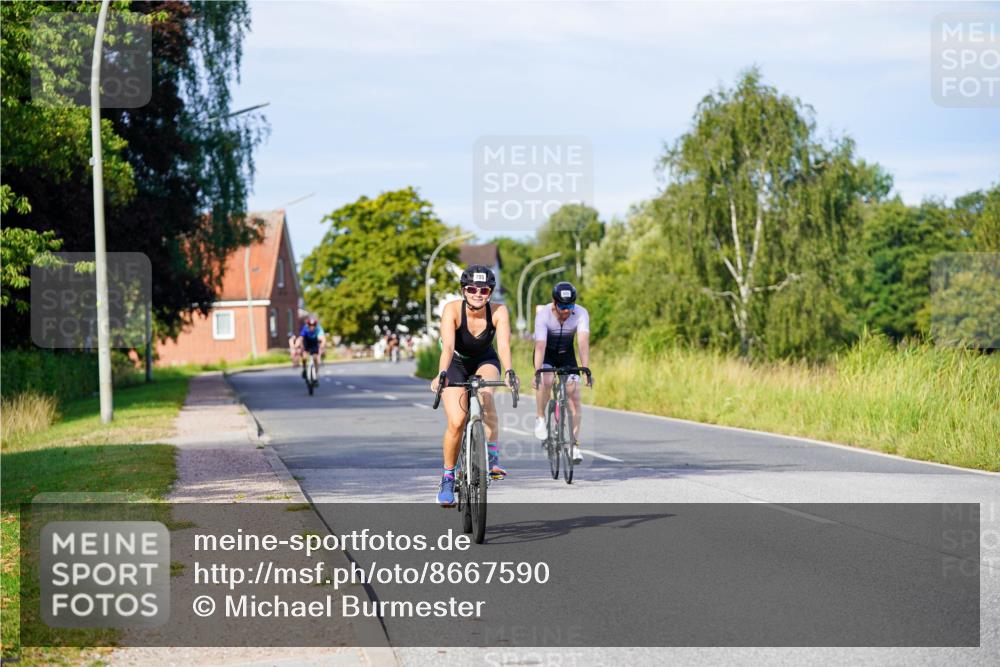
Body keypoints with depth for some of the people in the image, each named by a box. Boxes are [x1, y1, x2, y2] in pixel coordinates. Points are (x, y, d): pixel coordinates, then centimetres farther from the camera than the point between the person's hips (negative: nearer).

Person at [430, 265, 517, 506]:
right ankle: (448, 477, 5)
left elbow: (504, 344, -36)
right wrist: (441, 375, -55)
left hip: (485, 361, 1)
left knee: (484, 391, -35)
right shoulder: (453, 309, -27)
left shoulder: (498, 312, -24)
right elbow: (448, 346, -39)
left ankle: (492, 458, -30)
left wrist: (509, 372, -54)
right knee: (456, 422, -16)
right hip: (456, 364, 0)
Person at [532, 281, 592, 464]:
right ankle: (540, 418, -7)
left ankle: (575, 445, -4)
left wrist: (586, 369, -50)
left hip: (566, 353, 2)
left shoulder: (581, 314, -26)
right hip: (547, 354, -2)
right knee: (546, 381, -32)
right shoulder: (543, 315, -30)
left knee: (574, 396, -10)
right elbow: (540, 345, -39)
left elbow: (583, 342, -37)